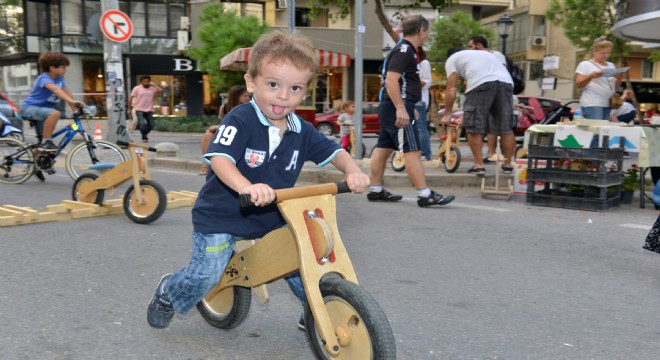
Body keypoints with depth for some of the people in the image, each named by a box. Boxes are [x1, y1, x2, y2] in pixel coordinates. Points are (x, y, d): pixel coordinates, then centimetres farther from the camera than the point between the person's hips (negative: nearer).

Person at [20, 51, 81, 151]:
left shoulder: (59, 79, 2)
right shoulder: (44, 78, -23)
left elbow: (67, 93, -1)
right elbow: (56, 90, -40)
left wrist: (75, 109, -11)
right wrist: (72, 101, -54)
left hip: (42, 108, 9)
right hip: (29, 107, -9)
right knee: (55, 113, -35)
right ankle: (46, 142, -26)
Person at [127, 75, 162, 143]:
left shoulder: (152, 88, 1)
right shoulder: (137, 88, -2)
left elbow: (160, 90, -17)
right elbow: (131, 98, 1)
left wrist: (153, 85, -7)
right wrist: (129, 109, -2)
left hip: (149, 110, 3)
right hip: (139, 110, -3)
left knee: (151, 125, 6)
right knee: (142, 123, -19)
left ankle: (144, 135, 33)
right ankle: (144, 137, 2)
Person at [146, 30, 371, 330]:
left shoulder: (302, 131, -4)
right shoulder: (240, 120, -21)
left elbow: (334, 152, 2)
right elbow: (219, 159, -32)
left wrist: (352, 171, -20)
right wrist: (246, 187, -51)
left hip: (271, 218, 5)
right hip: (221, 216, -5)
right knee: (205, 276, -6)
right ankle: (168, 292, 28)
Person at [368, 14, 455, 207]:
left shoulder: (405, 50, 18)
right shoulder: (404, 50, -14)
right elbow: (391, 80, -24)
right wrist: (401, 108, -28)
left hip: (391, 107, 11)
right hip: (398, 107, -11)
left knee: (383, 148, 12)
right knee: (412, 151, -9)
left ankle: (375, 190, 17)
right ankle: (425, 195, -8)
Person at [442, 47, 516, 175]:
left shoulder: (452, 59, 23)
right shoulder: (484, 53, 41)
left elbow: (452, 89, 14)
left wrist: (447, 114, 17)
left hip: (481, 83, -6)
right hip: (506, 82, 6)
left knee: (474, 128, 4)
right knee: (506, 128, 12)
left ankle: (479, 165, 2)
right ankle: (508, 164, 18)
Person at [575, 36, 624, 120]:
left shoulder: (611, 65, 21)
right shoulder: (585, 65, 3)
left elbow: (615, 86, 21)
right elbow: (578, 84, -6)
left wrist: (619, 78, 0)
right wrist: (590, 76, -22)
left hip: (609, 105, 6)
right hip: (592, 105, -6)